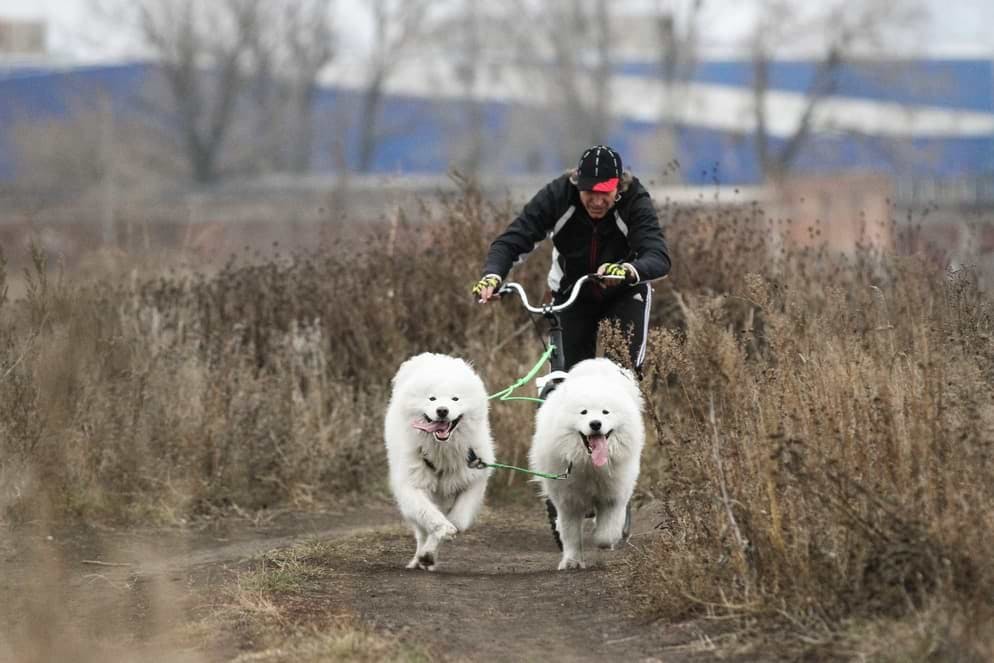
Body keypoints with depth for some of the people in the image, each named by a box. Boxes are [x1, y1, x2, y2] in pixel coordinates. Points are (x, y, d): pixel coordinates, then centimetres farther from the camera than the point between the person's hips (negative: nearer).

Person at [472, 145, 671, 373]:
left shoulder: (636, 200, -29)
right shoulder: (556, 195, -26)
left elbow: (659, 258, -42)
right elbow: (511, 241, -30)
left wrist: (628, 270, -64)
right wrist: (492, 275, -51)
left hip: (624, 292, -1)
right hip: (571, 292, 1)